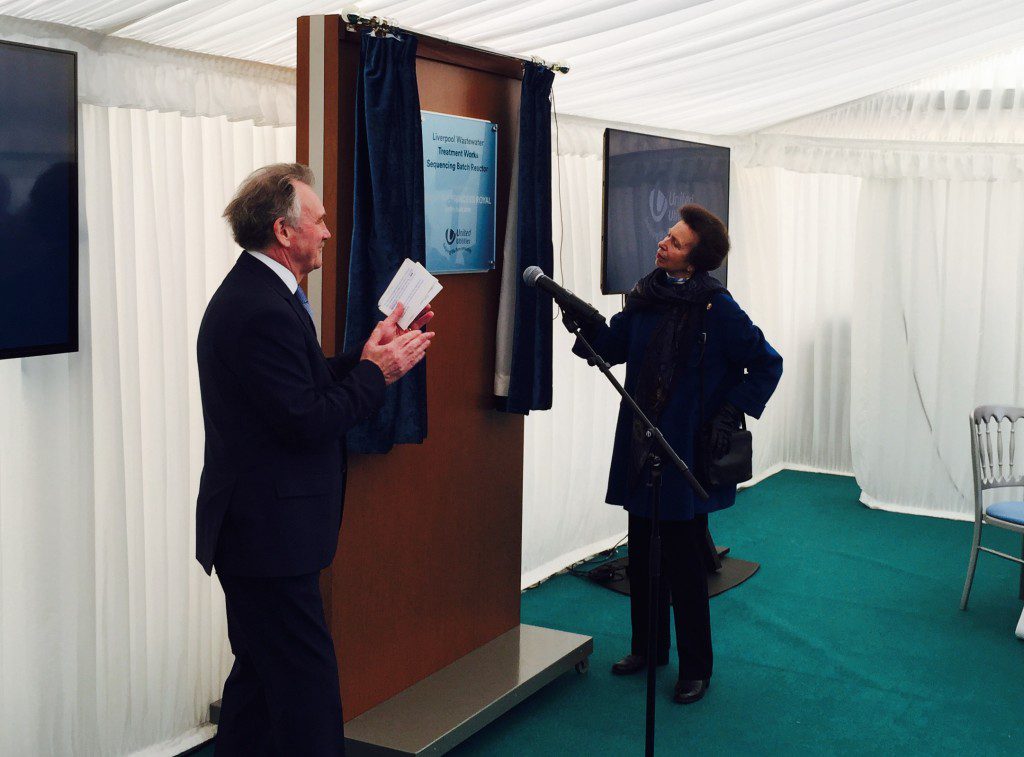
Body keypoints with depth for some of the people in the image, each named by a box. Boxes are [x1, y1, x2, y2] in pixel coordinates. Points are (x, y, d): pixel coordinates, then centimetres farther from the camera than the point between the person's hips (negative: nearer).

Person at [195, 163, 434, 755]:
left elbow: (306, 388, 12)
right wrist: (377, 372, -13)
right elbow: (306, 420, -23)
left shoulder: (255, 292, 12)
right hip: (270, 534, -11)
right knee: (307, 685, -3)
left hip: (253, 527, 11)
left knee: (261, 672, 20)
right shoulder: (263, 311, -22)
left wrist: (366, 358, 3)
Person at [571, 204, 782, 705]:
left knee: (684, 565, 2)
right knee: (642, 558, 15)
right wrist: (588, 326, -6)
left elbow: (767, 365, -5)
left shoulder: (717, 309, -12)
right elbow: (613, 348, 14)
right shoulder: (645, 297, 4)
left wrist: (730, 415, -11)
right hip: (640, 452, 6)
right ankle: (648, 648, 33)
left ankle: (695, 668, 17)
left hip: (687, 456, -6)